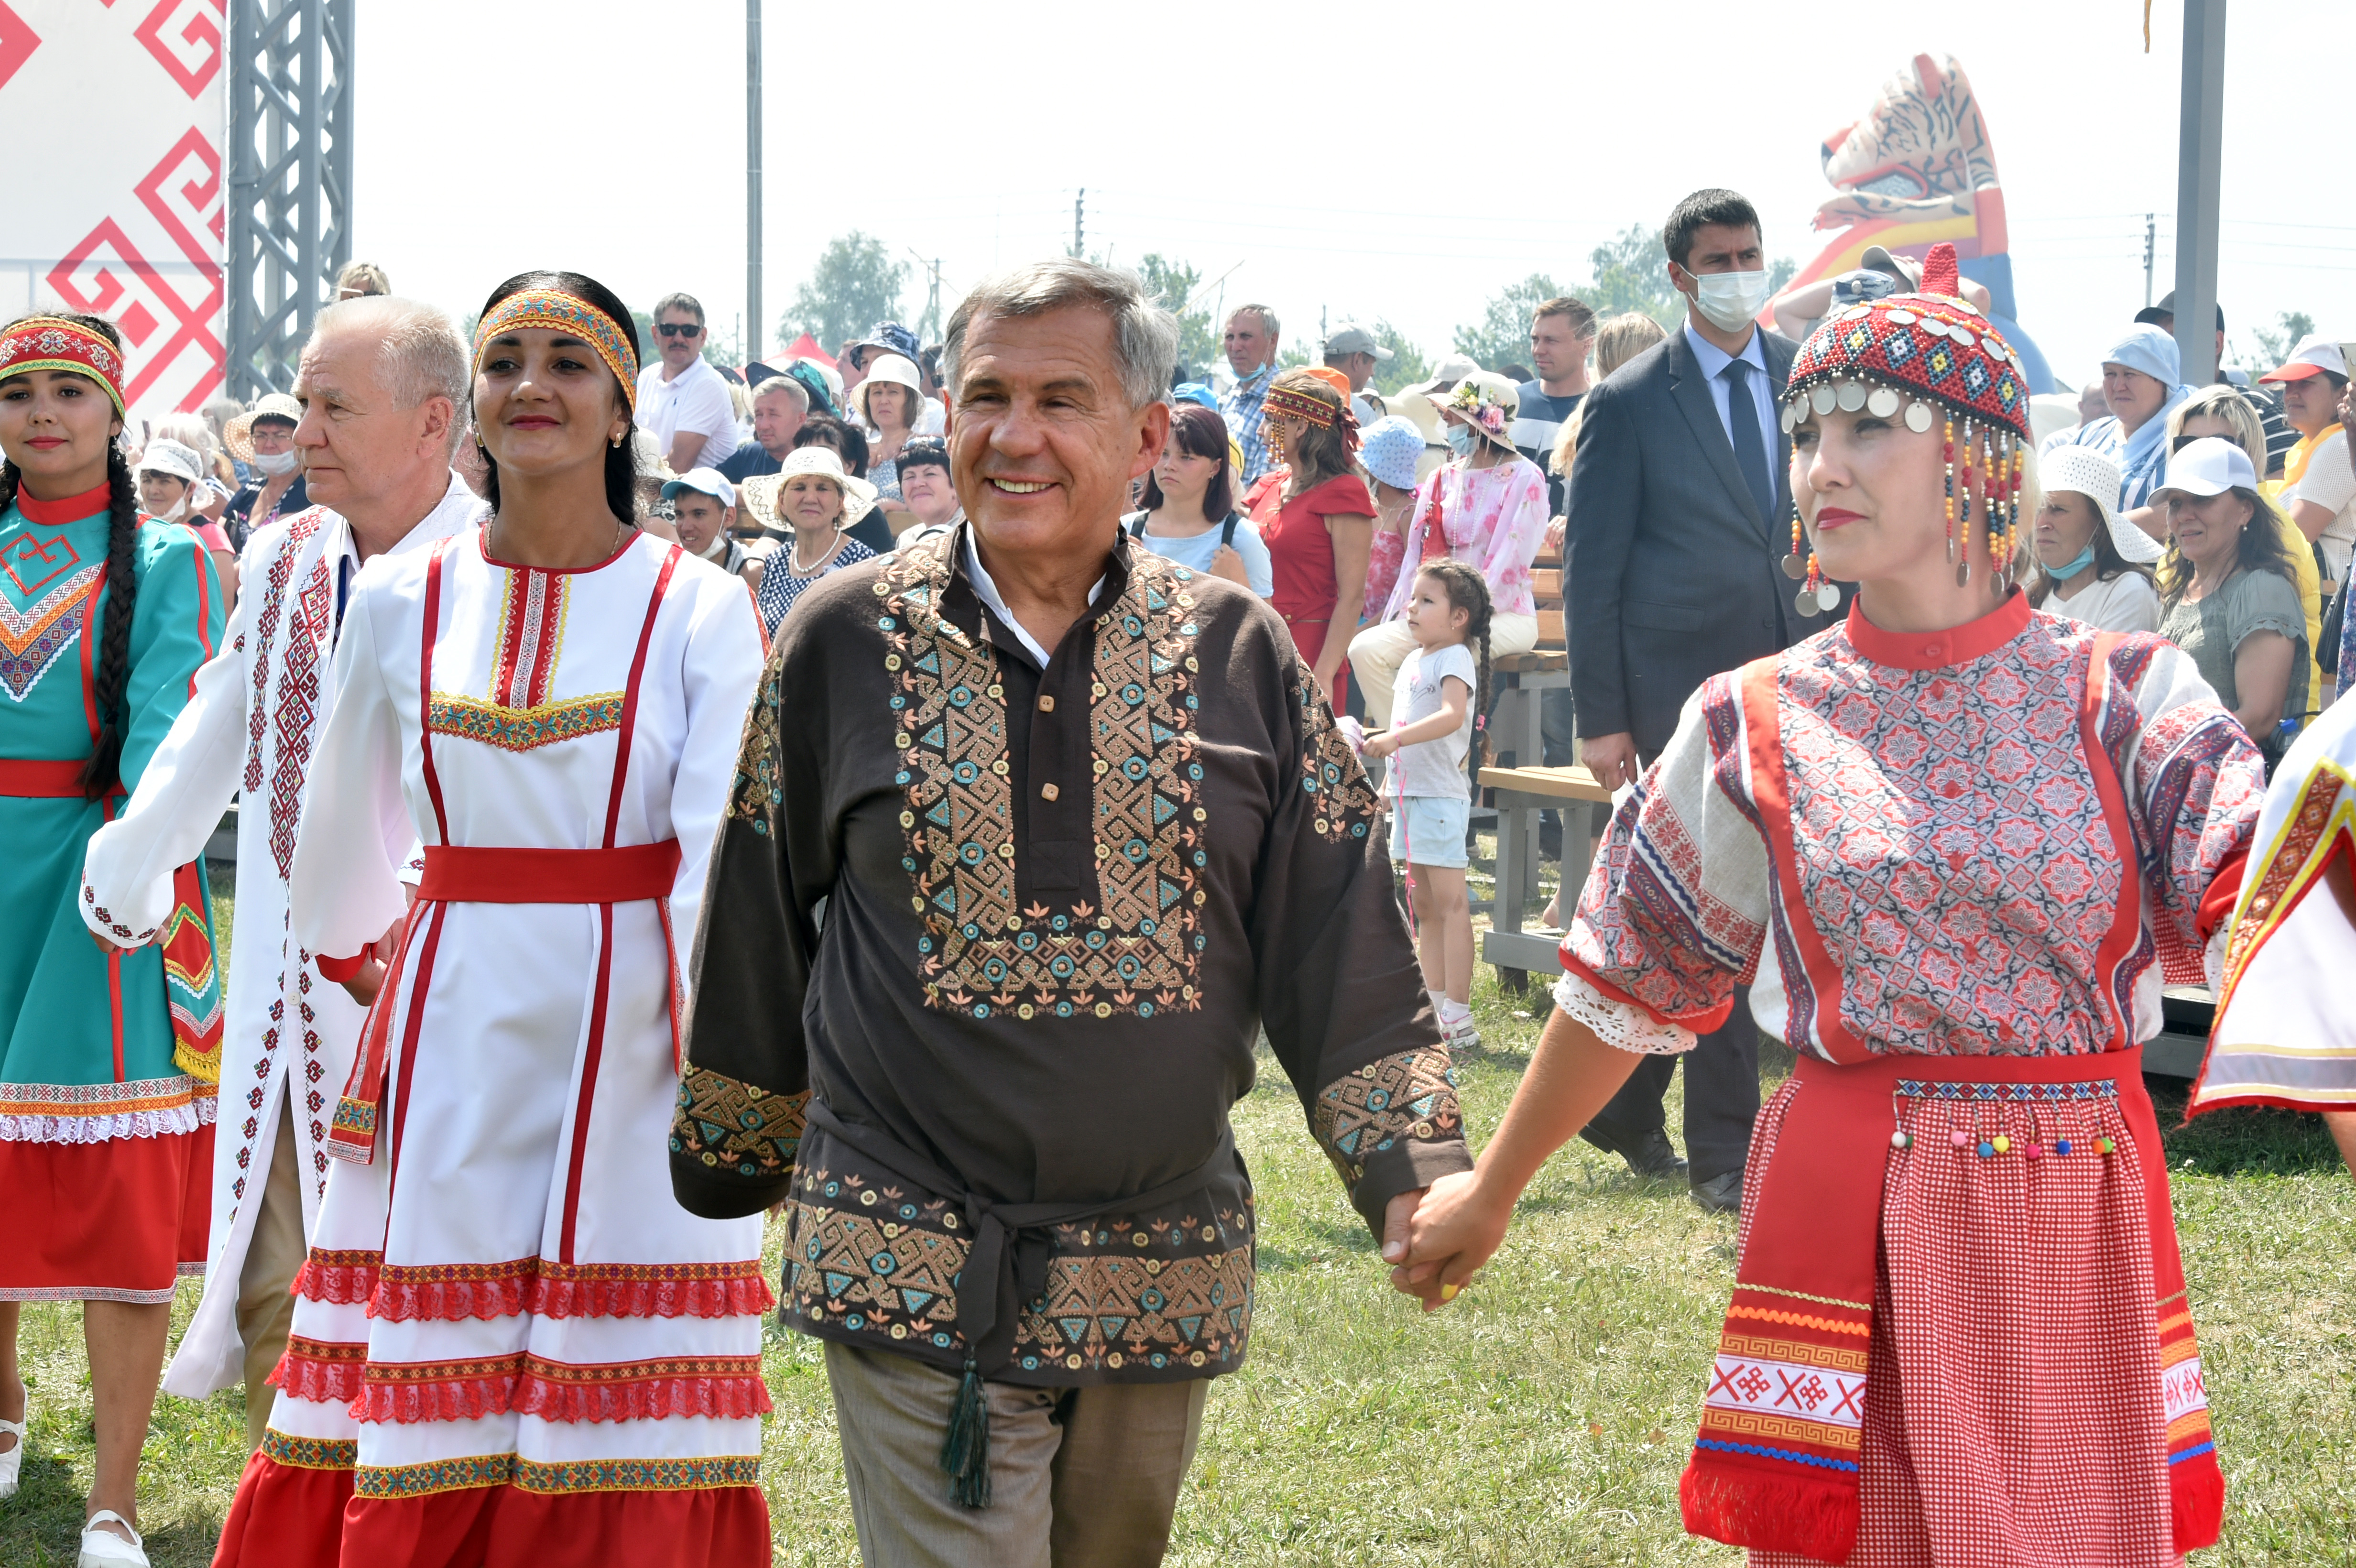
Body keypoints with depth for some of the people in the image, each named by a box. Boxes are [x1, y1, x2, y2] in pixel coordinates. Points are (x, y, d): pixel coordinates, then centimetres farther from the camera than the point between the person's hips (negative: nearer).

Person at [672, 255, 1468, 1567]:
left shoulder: (1238, 654, 4)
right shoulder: (846, 643, 1)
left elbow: (1340, 941, 4)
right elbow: (756, 930, 11)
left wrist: (1415, 1169, -5)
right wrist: (733, 1162, 17)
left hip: (1163, 1289, 2)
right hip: (916, 1283, -2)